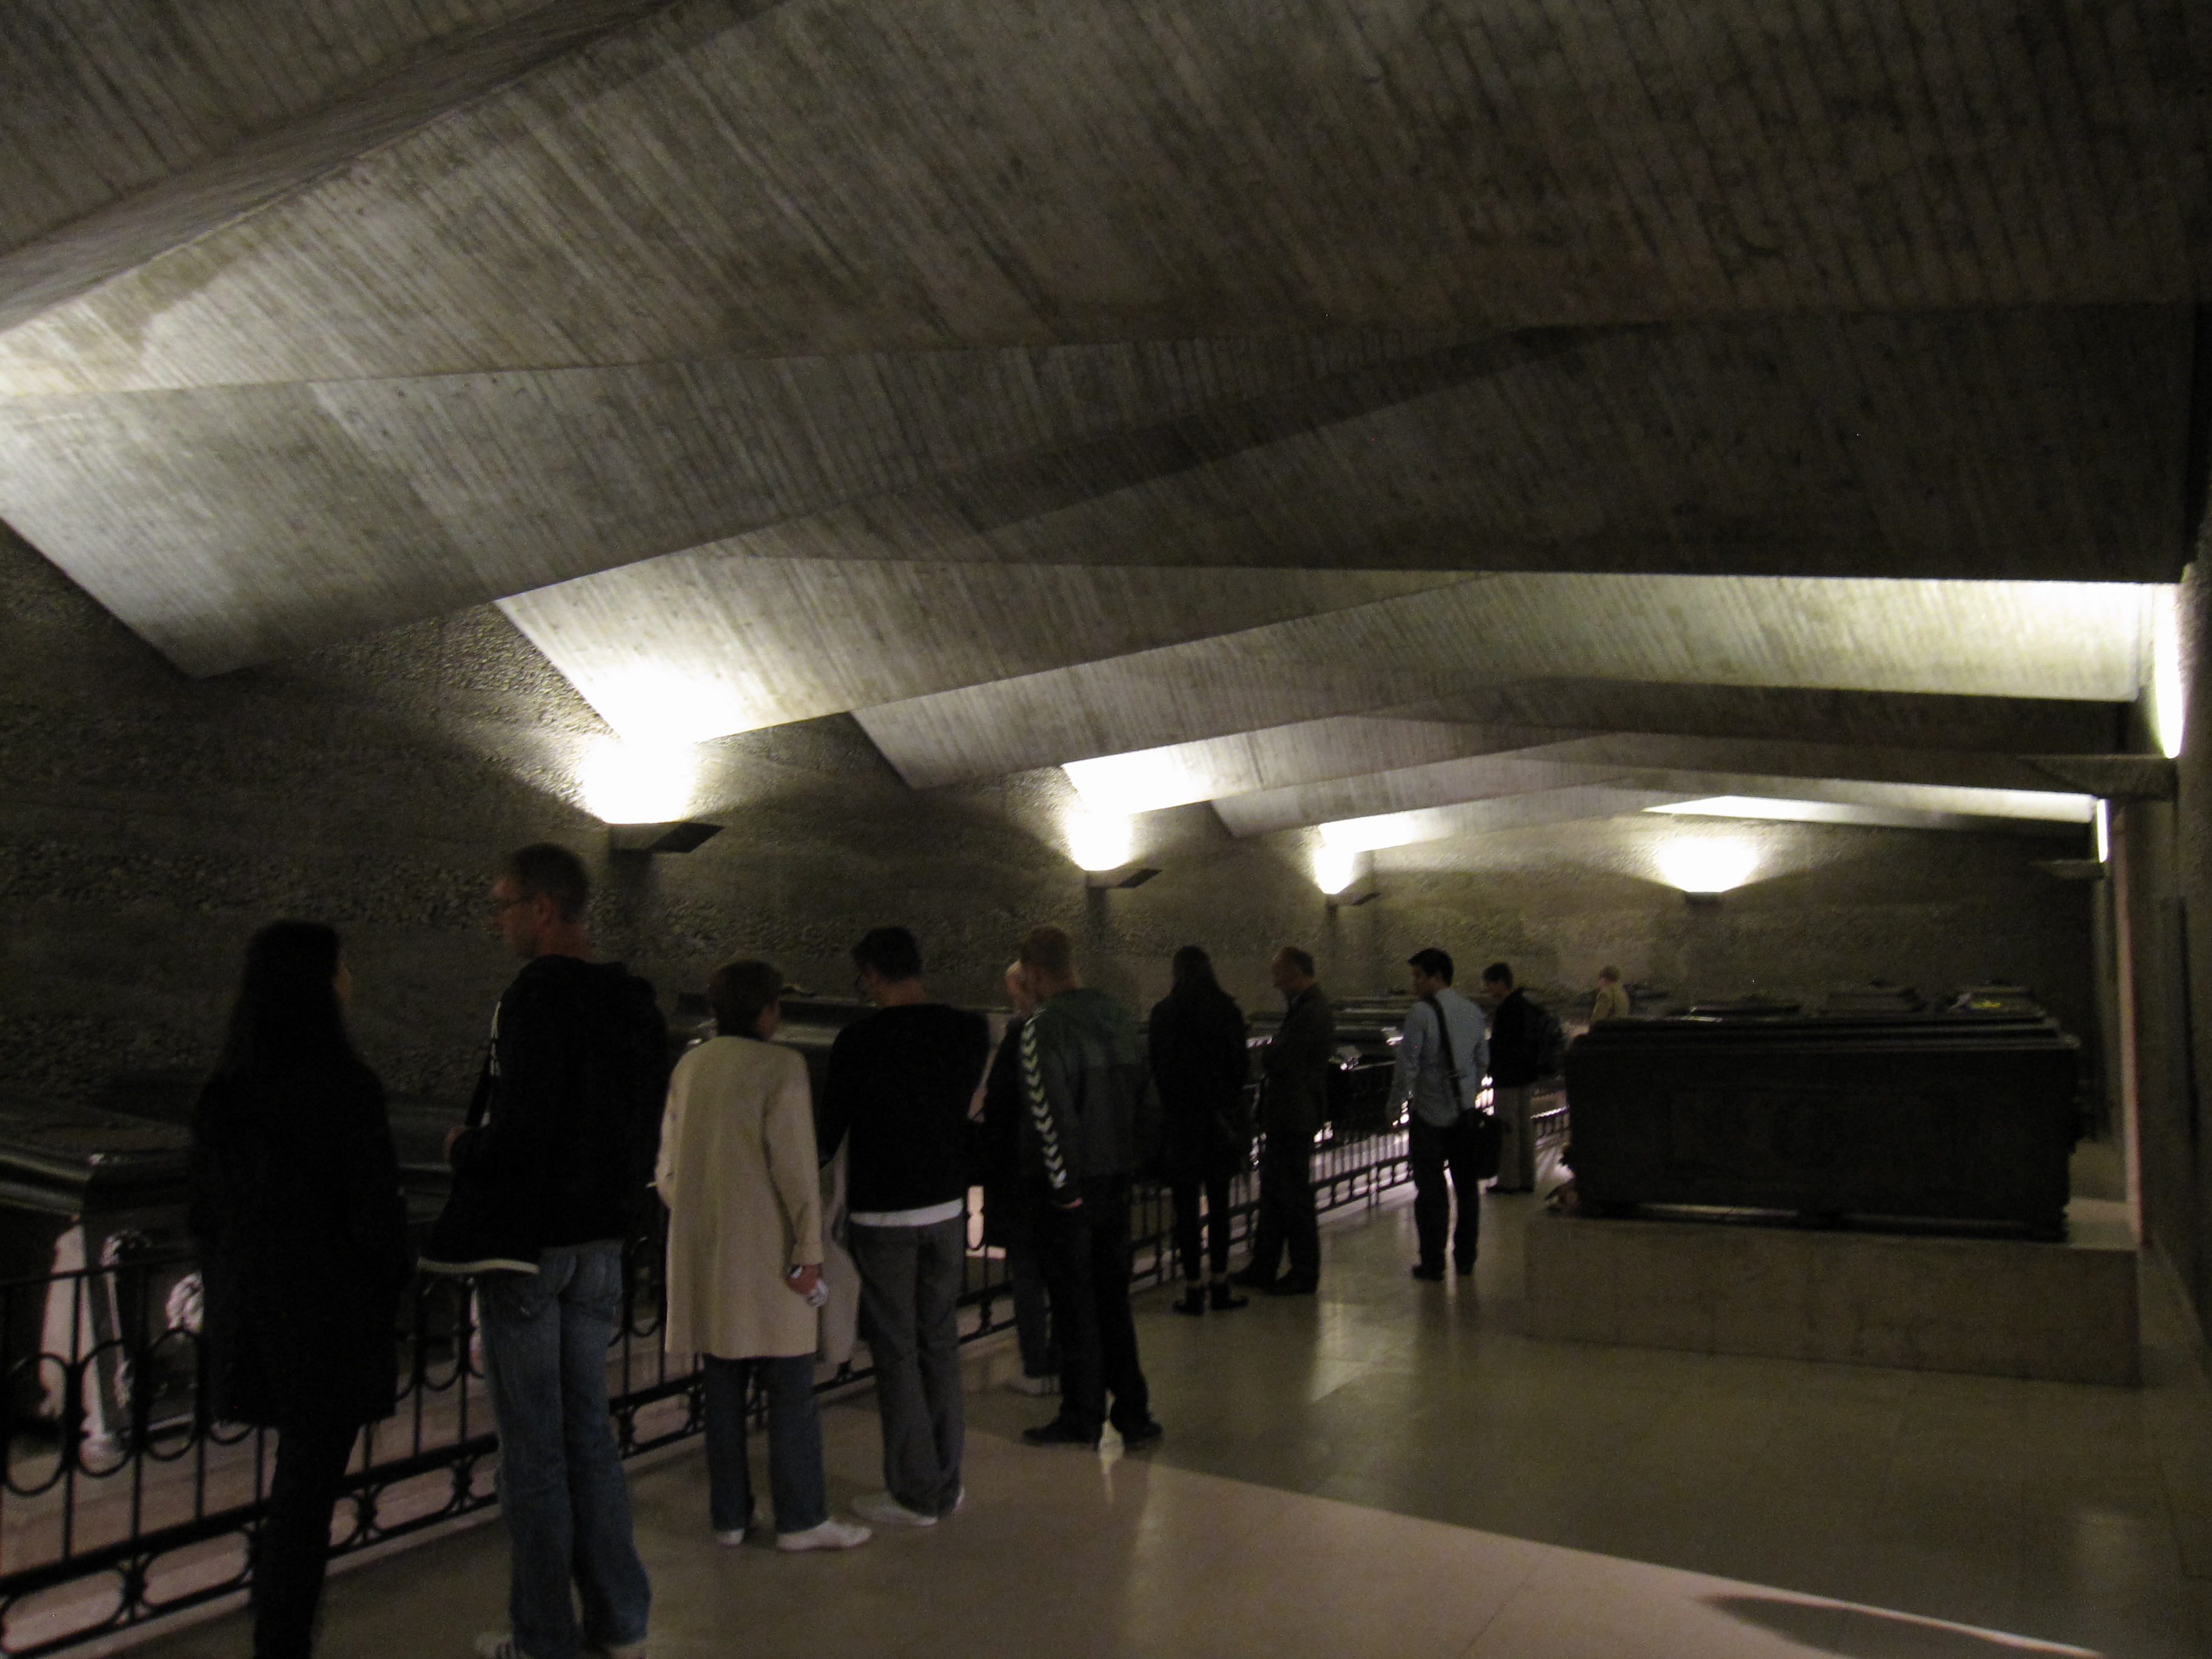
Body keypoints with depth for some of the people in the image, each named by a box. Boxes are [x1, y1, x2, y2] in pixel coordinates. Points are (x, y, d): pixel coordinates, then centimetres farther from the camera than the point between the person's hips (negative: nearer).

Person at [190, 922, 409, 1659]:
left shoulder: (225, 1090, 3)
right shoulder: (345, 1088, -18)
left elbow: (205, 1210, 8)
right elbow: (374, 1212, -15)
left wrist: (231, 1295, 20)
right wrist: (388, 1293, 2)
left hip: (251, 1313, 7)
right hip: (331, 1314, -7)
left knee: (297, 1479, 19)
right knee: (307, 1489, 3)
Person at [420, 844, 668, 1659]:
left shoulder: (535, 998, -18)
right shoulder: (636, 1003, 8)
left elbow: (517, 1133, -24)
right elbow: (646, 1131, 12)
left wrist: (464, 1149, -5)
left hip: (525, 1243, -7)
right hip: (601, 1240, 8)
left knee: (532, 1445, 4)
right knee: (588, 1428, 17)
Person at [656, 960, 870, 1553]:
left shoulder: (688, 1067, 8)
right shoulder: (780, 1066, -11)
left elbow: (667, 1168, 12)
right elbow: (794, 1166, -14)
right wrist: (808, 1251, -10)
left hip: (701, 1254, 7)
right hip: (763, 1253, -6)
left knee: (723, 1389, 13)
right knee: (791, 1391, 2)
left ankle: (728, 1516, 20)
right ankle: (800, 1520, 7)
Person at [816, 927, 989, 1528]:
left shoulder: (859, 1039, -14)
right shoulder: (969, 1031, -2)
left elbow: (831, 1129, -5)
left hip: (883, 1213, -5)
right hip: (947, 1206, 5)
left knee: (896, 1352, 4)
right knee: (940, 1344, 13)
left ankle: (914, 1492, 11)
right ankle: (945, 1485, 21)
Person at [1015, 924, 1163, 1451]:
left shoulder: (1043, 1027, -16)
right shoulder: (1117, 1015, 7)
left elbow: (1049, 1111, -21)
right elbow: (1144, 1090, 12)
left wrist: (1063, 1183, -13)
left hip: (1070, 1185, -7)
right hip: (1117, 1176, 7)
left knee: (1075, 1304, 5)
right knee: (1112, 1298, 15)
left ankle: (1082, 1417, 15)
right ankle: (1133, 1414, 17)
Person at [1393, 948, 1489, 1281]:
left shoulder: (1420, 1014, -14)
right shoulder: (1473, 1012, 6)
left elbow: (1407, 1064, -16)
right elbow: (1483, 1060, 13)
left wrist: (1398, 1100, -5)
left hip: (1430, 1114, -5)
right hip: (1466, 1113, 6)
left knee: (1431, 1188, 2)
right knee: (1466, 1185, 13)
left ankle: (1433, 1262, 6)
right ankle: (1465, 1259, 20)